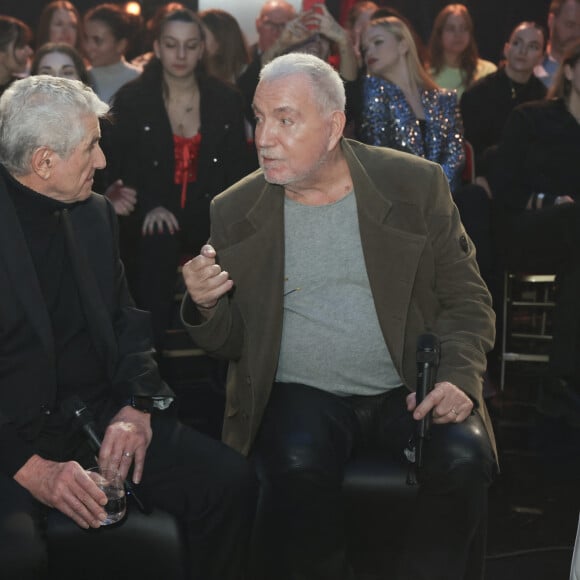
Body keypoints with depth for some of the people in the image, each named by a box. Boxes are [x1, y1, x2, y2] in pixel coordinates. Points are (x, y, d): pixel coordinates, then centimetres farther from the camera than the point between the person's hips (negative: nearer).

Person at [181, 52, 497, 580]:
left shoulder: (415, 185, 2)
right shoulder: (236, 212, 5)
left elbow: (467, 300, 5)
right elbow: (229, 343, 9)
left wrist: (458, 377, -14)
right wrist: (206, 307, -14)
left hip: (408, 392, 0)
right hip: (301, 395, 0)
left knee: (464, 457, -28)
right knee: (297, 467, -31)